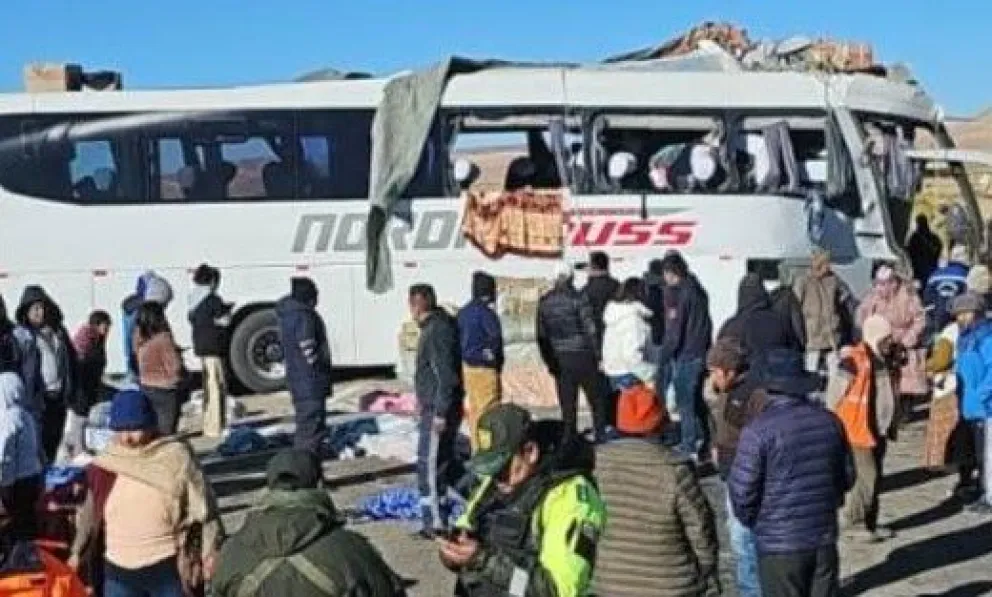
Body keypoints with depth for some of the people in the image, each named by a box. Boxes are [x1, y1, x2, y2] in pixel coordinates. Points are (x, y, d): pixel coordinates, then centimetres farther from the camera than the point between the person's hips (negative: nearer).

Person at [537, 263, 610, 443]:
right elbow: (590, 328, -10)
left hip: (559, 359, 4)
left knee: (567, 401, 8)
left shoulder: (544, 302, 5)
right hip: (581, 355, -4)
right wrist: (597, 353, -1)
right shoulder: (578, 298, -9)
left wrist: (549, 361, 14)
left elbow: (542, 335, 7)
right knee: (596, 396, 9)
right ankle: (601, 431, 11)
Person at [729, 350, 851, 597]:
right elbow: (845, 477, 11)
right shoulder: (829, 421, 2)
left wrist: (754, 522, 5)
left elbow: (742, 491, -14)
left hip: (779, 543, -5)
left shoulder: (758, 430, -16)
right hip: (825, 539, 5)